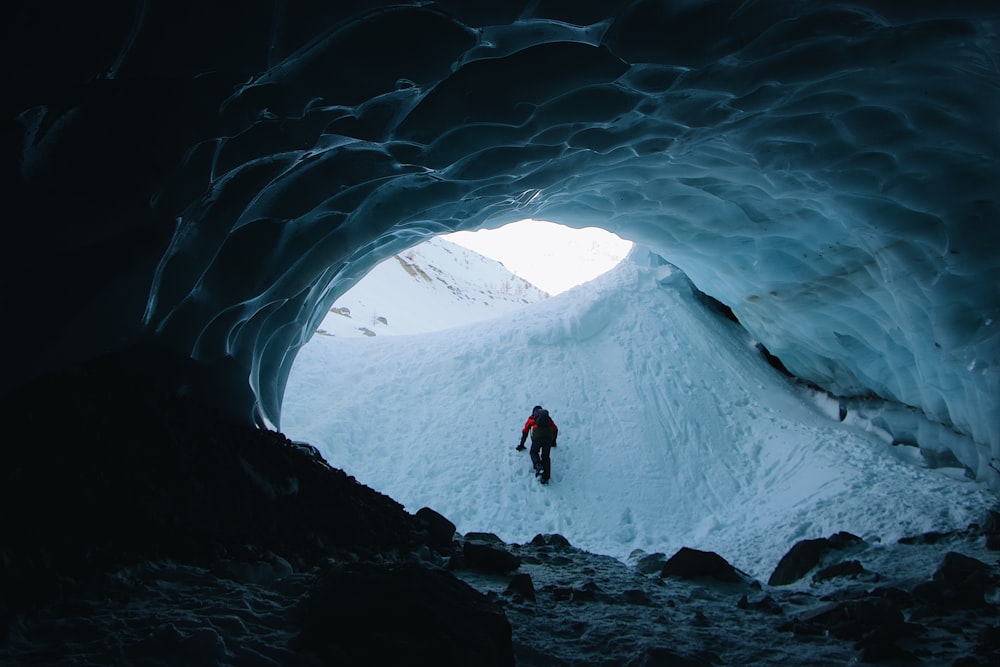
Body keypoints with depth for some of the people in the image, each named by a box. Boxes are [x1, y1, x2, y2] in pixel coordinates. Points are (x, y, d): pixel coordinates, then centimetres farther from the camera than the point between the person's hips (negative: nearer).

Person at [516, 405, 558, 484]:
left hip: (537, 436, -2)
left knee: (533, 452, 18)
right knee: (546, 456, 12)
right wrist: (553, 442, 58)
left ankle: (538, 465, -13)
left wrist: (521, 445, 45)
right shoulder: (548, 417, 34)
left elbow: (525, 432, 35)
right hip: (548, 437, 2)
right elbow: (555, 429, 43)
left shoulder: (531, 418, 29)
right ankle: (545, 477, -4)